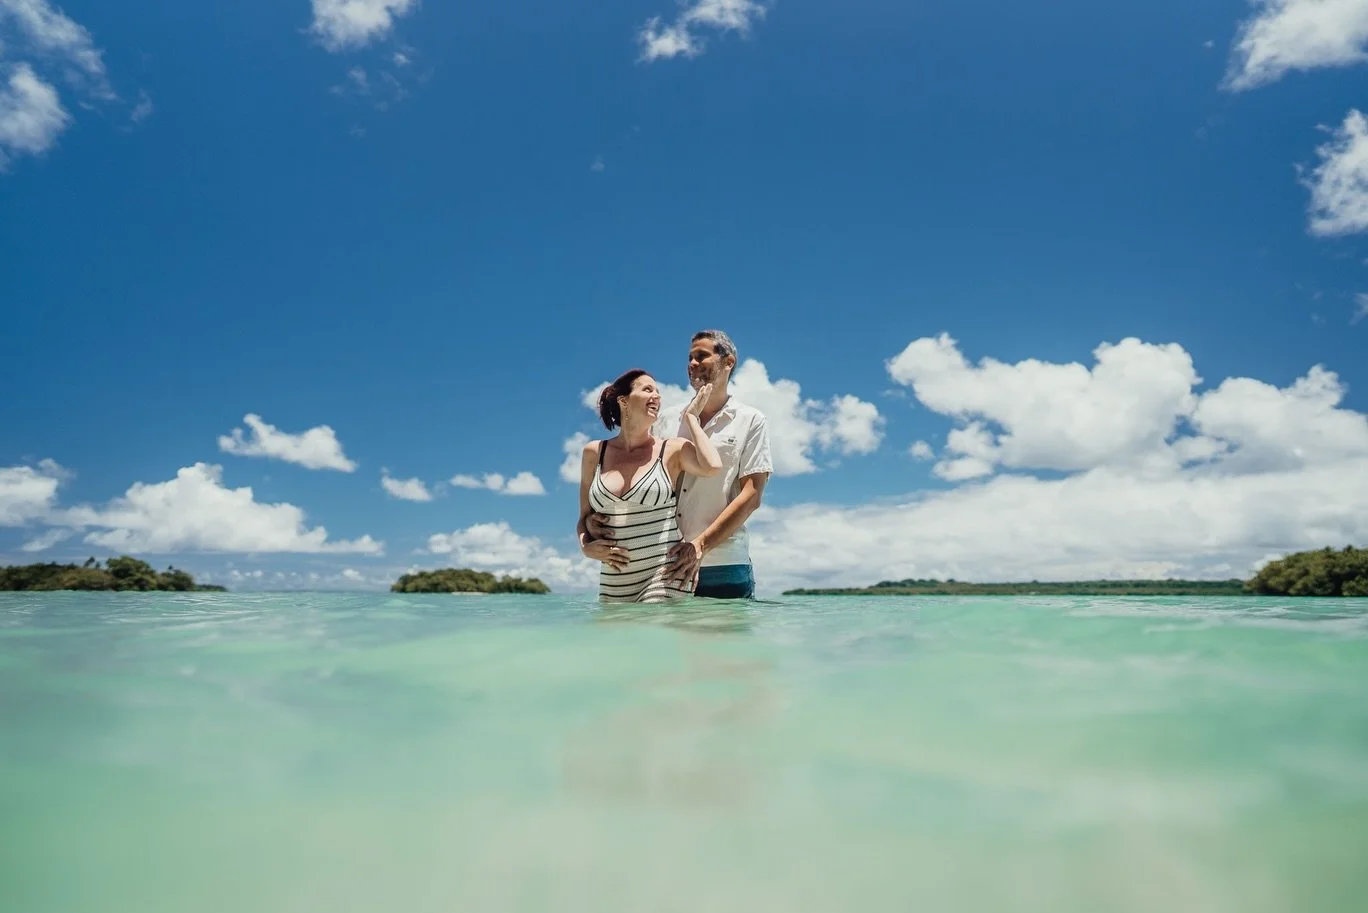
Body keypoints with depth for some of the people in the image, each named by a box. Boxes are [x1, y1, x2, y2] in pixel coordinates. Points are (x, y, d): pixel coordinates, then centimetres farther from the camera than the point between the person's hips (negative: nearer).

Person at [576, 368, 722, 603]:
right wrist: (586, 546, -3)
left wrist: (690, 417, -6)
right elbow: (584, 517, 18)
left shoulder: (672, 450, 1)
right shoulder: (594, 453, 9)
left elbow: (712, 467, -21)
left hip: (664, 578, -3)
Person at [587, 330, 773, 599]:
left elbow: (751, 495, -4)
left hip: (725, 569, -3)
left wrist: (701, 545, -15)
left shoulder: (751, 420, 5)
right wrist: (594, 518, -6)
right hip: (664, 566, 3)